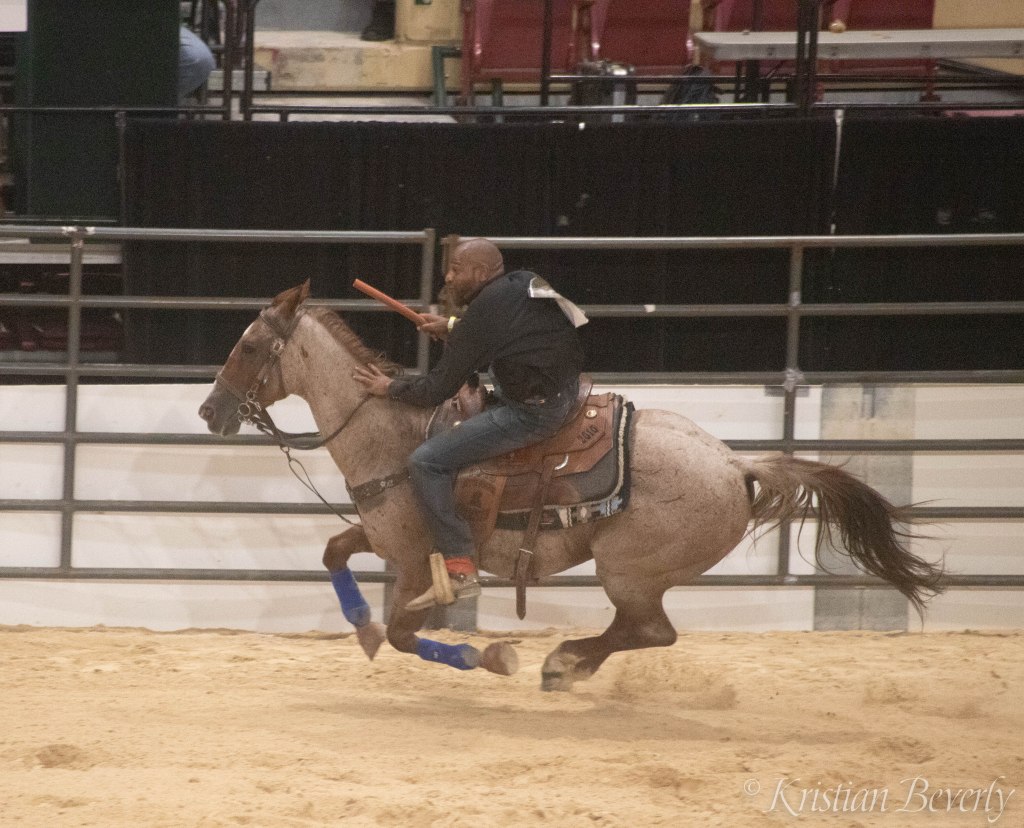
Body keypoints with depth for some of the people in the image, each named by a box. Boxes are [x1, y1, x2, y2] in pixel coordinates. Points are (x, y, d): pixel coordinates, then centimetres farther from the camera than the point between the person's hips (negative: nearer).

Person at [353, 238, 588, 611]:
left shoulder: (484, 311, -16)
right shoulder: (524, 284, 9)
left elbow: (438, 389, -11)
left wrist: (391, 388, 5)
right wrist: (452, 329, 25)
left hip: (531, 411, -10)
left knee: (427, 461, -11)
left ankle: (459, 568, -16)